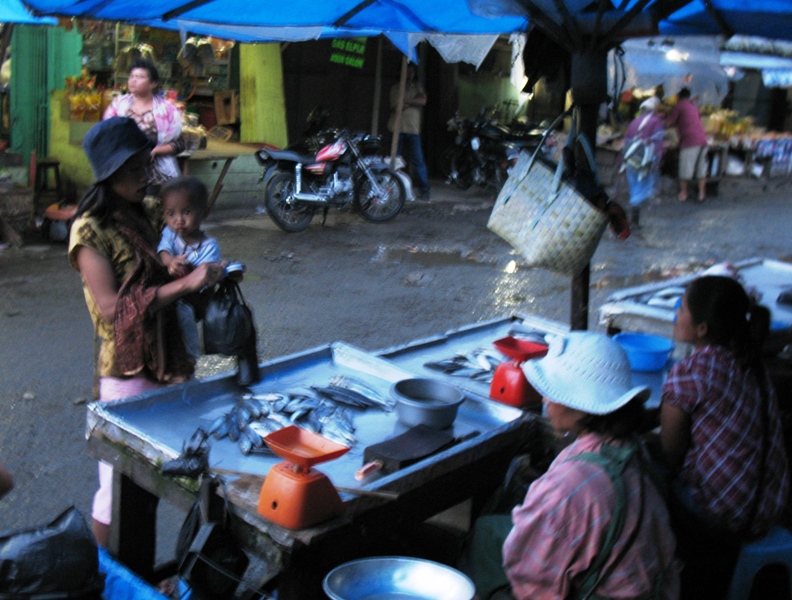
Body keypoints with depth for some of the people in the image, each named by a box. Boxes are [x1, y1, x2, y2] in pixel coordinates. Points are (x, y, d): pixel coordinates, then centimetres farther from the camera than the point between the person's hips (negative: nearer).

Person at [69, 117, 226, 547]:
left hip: (169, 361, 7)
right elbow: (112, 307, -23)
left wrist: (209, 275, 4)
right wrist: (185, 283, -28)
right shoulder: (90, 231, -13)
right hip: (127, 370, -7)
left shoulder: (146, 215, 9)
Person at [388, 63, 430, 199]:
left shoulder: (418, 87, 15)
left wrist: (406, 101, -8)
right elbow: (397, 107, -6)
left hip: (413, 130, 1)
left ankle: (424, 189, 0)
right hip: (398, 129, -1)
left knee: (418, 160, -5)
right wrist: (413, 102, -6)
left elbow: (423, 100, -5)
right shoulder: (396, 88, 7)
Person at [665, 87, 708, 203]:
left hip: (690, 141, -7)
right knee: (701, 169, 10)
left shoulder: (679, 106, -1)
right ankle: (702, 193, 10)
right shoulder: (694, 107, 21)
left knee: (685, 170, 1)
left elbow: (668, 123, -5)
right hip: (702, 139, 7)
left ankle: (683, 193, 6)